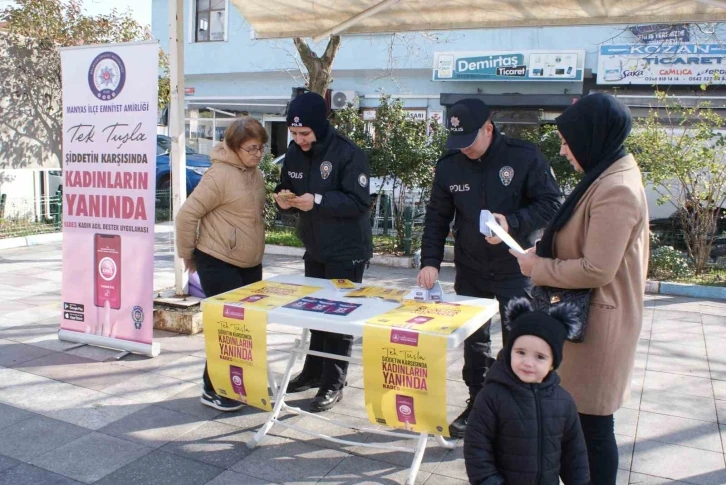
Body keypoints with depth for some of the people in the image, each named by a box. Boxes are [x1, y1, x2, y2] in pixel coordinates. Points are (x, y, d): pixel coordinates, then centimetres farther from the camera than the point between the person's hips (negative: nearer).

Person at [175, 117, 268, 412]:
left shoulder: (256, 175, 9)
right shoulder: (220, 175, -17)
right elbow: (187, 214, -16)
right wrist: (188, 254, -8)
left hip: (250, 263, 8)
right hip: (218, 263, -8)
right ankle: (213, 390, 13)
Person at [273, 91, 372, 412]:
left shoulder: (349, 154, -20)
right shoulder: (294, 153, 2)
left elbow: (360, 202, -24)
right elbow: (286, 188, 12)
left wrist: (318, 200, -33)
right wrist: (284, 199, -12)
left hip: (346, 250, -7)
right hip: (314, 248, 7)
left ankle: (333, 384, 12)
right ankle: (314, 371, 33)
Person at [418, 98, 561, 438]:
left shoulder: (524, 157, -13)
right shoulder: (449, 165, -2)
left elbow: (551, 204, -12)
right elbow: (436, 219, 3)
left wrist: (512, 223, -28)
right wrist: (430, 262, -7)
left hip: (515, 268, -3)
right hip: (470, 269, 4)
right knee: (474, 340, 14)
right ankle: (477, 404, 31)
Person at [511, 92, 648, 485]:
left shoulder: (616, 191, -22)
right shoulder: (607, 177, 9)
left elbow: (597, 270, -25)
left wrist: (536, 268, -14)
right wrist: (539, 253, 2)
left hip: (597, 321, -10)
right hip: (585, 314, 10)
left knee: (591, 422, 5)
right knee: (578, 415, 21)